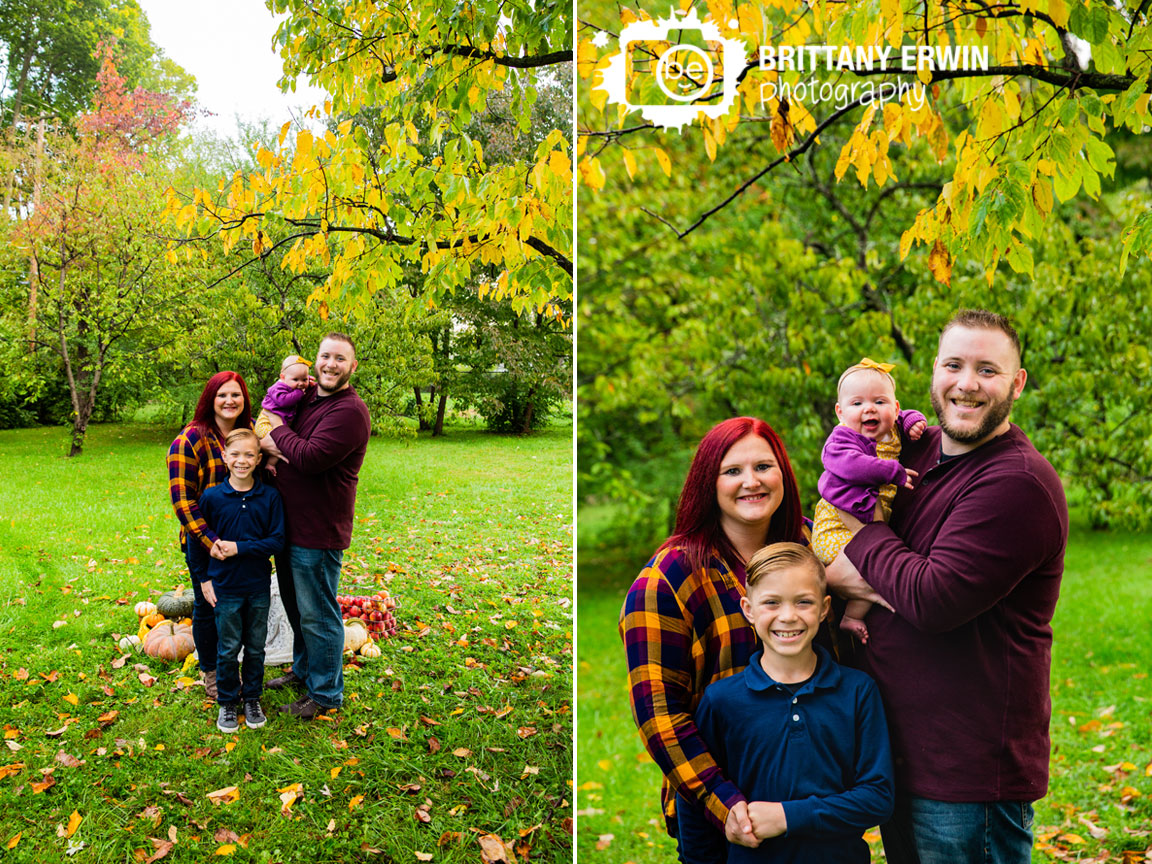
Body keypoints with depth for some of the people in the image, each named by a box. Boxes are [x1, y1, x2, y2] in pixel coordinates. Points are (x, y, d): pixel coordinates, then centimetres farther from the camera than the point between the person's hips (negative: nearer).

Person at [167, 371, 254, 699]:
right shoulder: (189, 441, -12)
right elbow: (182, 500, -16)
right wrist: (210, 541, -24)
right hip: (205, 541, -4)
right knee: (208, 606, 11)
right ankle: (209, 672, 29)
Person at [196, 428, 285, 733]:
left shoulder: (270, 497, -7)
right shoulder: (211, 497, -6)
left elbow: (277, 541, -9)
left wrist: (239, 548, -17)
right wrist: (204, 579, 3)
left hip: (259, 587, 1)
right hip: (225, 587, -1)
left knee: (256, 647, 13)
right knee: (228, 649, 9)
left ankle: (252, 698, 30)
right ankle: (228, 702, 27)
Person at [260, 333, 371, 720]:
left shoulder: (350, 411, -19)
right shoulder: (306, 397, 9)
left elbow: (310, 457, -27)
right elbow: (267, 421, 19)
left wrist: (279, 431, -10)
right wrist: (269, 444, -5)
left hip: (317, 532, -9)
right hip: (288, 525, 9)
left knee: (317, 615, 3)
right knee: (295, 607, 23)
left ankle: (325, 692, 19)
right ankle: (303, 671, 43)